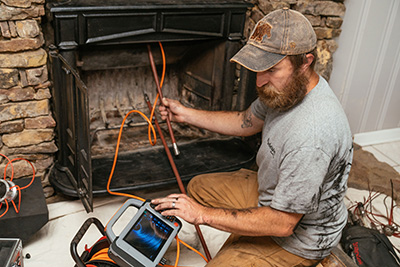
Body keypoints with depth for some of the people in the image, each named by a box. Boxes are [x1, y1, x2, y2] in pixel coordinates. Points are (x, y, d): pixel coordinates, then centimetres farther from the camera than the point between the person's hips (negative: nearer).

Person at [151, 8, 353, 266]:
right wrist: (186, 114, 6)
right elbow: (246, 122, 10)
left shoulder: (312, 135, -40)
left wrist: (204, 214, -26)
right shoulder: (287, 88, -10)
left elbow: (282, 223, -32)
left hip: (299, 234, -8)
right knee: (199, 187, 16)